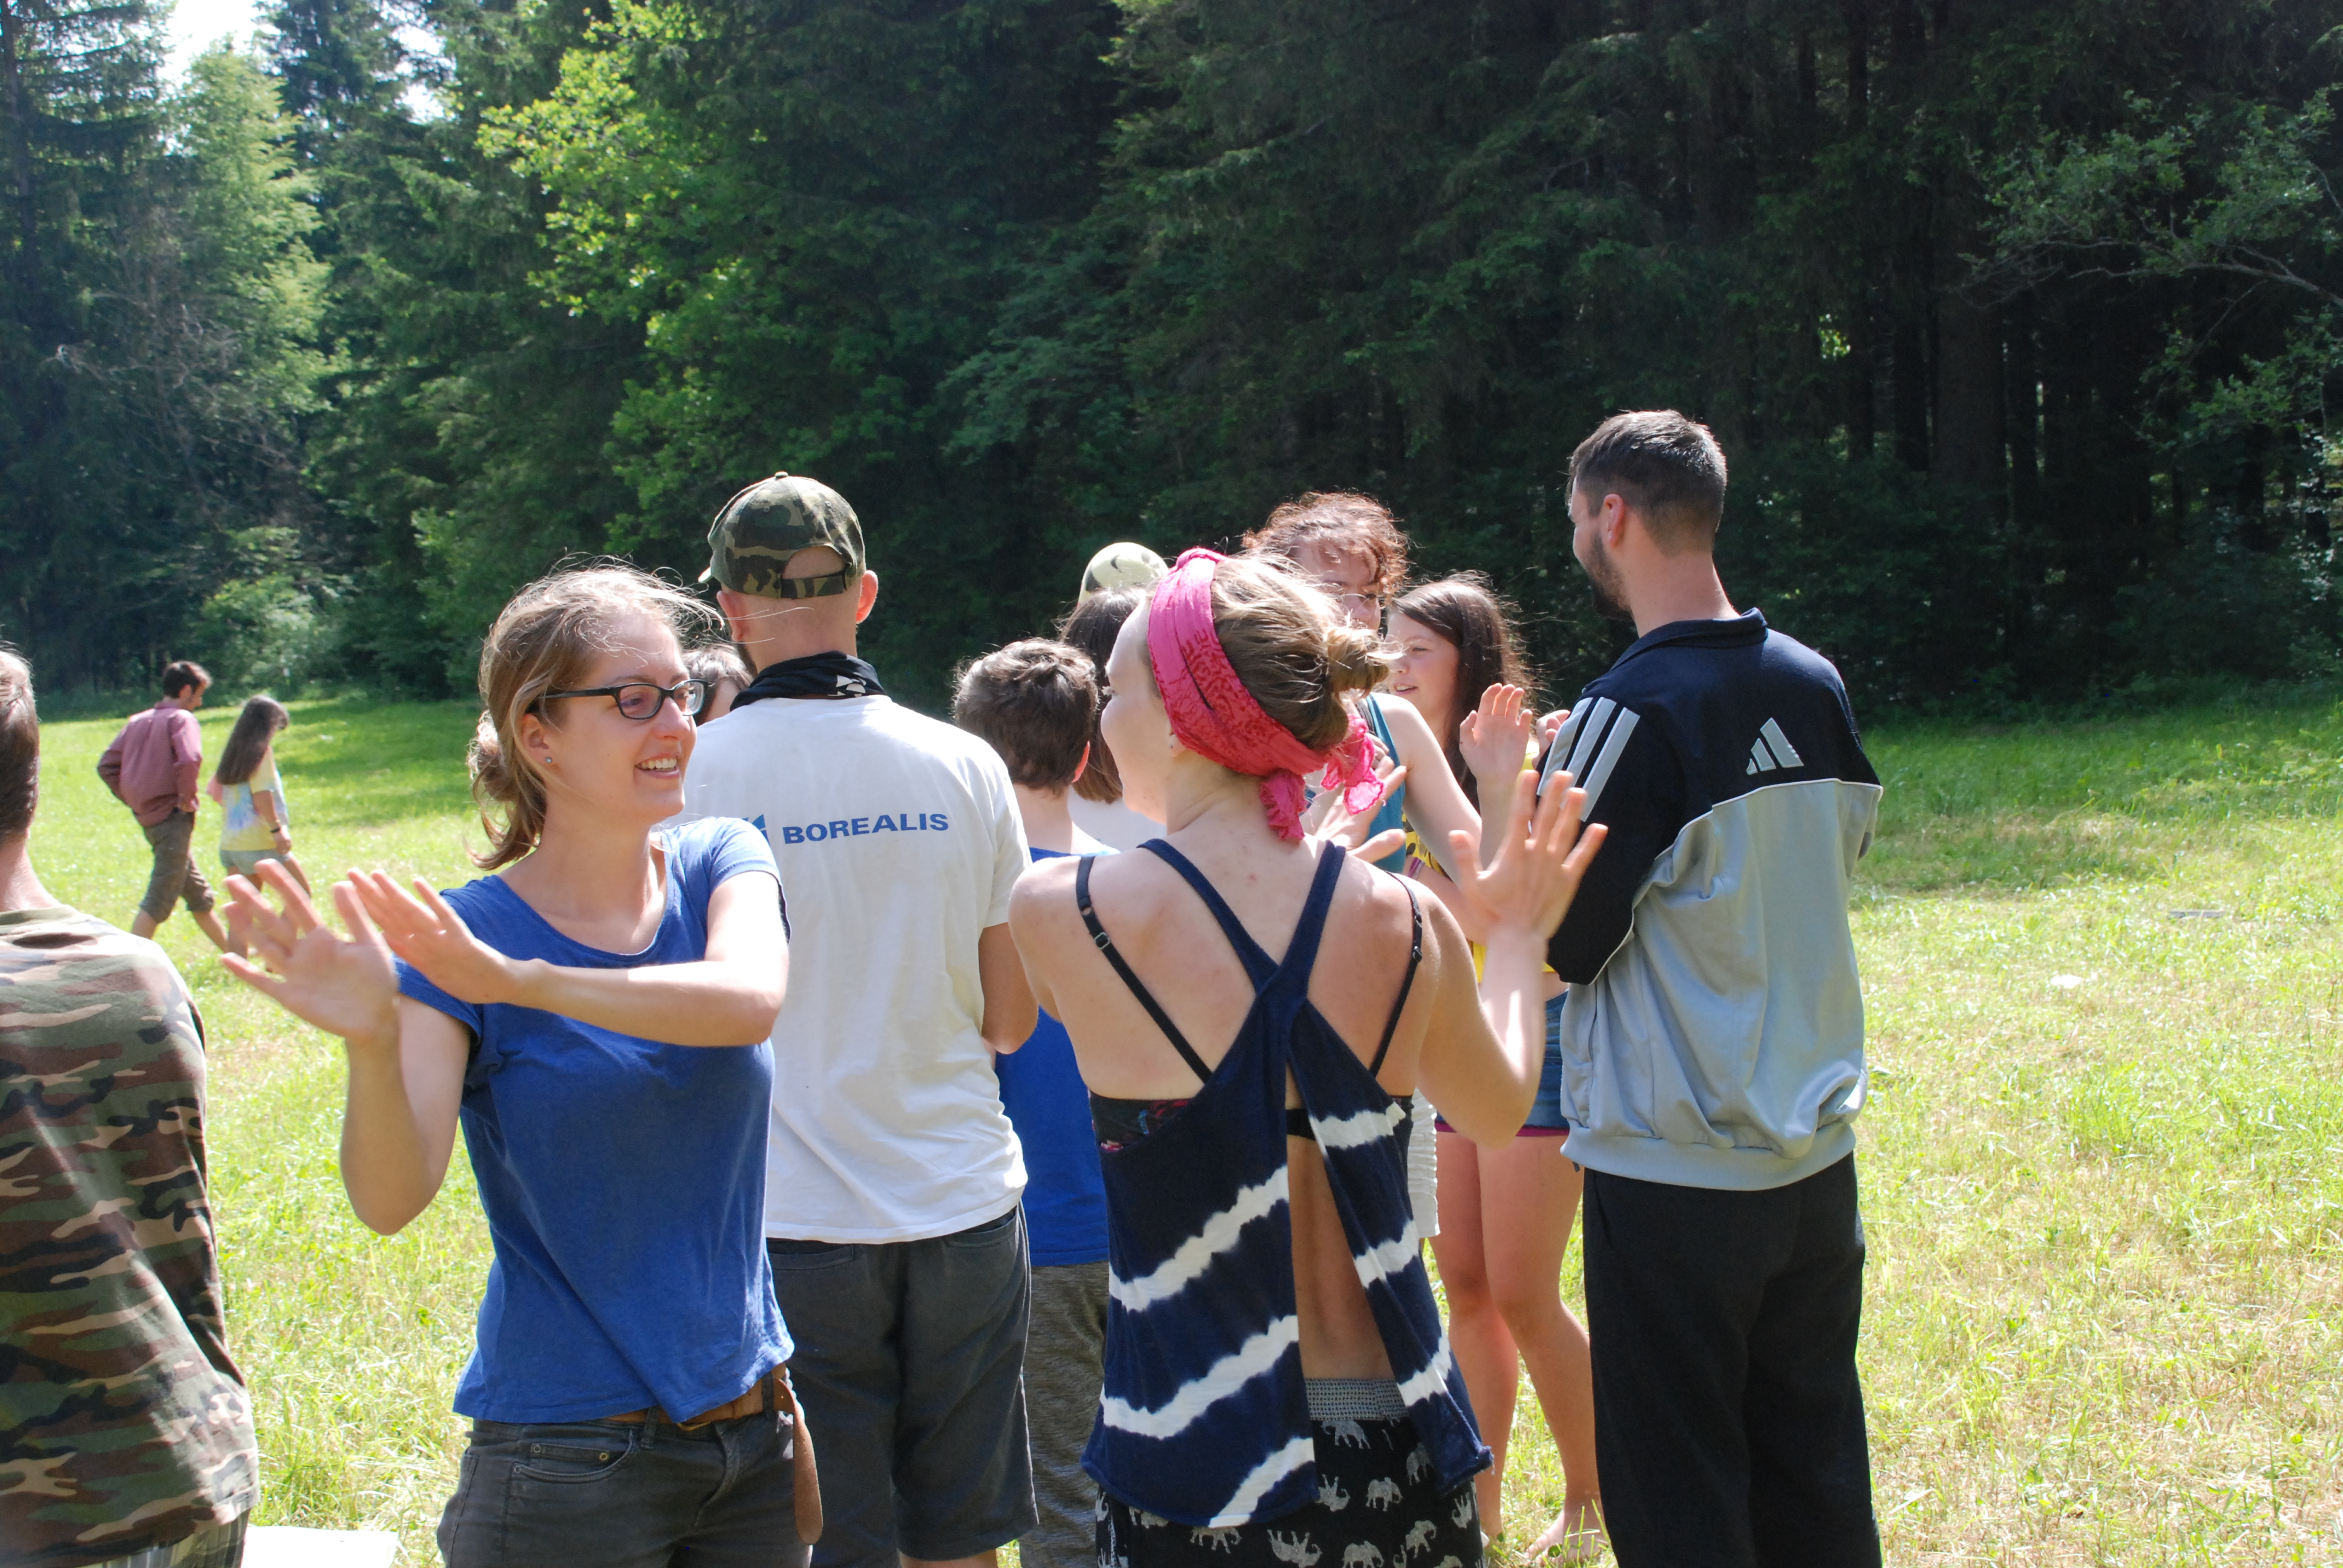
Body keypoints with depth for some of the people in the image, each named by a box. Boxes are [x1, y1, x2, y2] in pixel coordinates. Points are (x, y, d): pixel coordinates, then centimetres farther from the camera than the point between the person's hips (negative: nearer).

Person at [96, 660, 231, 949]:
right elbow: (189, 760, -26)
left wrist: (133, 800, 14)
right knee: (158, 902, -8)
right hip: (173, 818, -8)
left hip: (148, 816, 8)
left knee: (199, 894, 19)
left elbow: (107, 766, 13)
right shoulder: (181, 719, -8)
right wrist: (186, 799, -13)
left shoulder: (138, 721, 14)